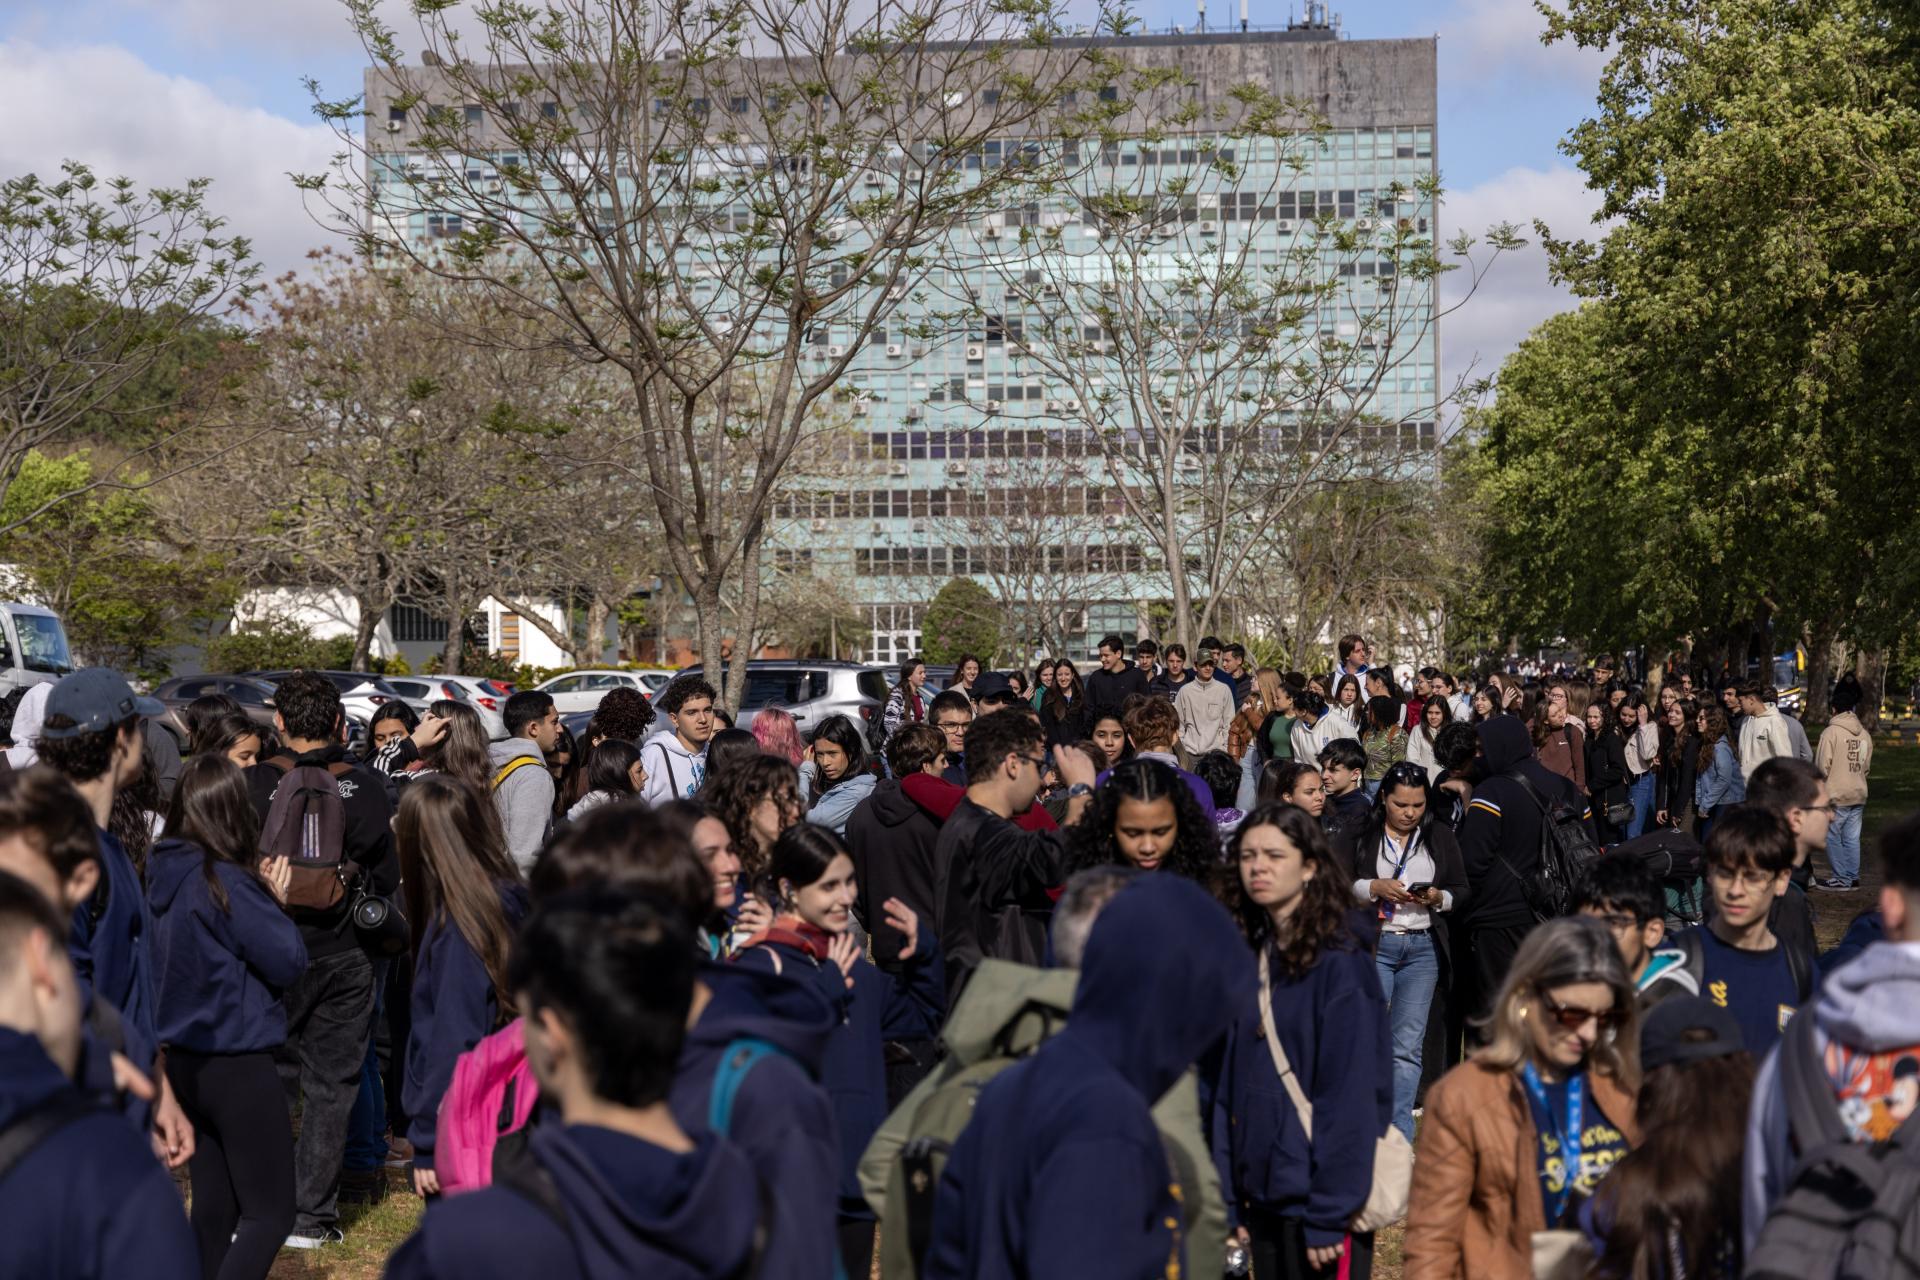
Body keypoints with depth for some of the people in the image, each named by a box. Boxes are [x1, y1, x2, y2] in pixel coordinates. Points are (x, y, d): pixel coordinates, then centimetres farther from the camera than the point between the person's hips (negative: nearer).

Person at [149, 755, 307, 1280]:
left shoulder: (165, 876, 2)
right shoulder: (228, 882, -20)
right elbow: (289, 962, -15)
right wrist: (276, 901, 0)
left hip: (184, 1059, 8)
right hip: (238, 1062, -8)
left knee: (213, 1209, 15)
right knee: (270, 1213, 0)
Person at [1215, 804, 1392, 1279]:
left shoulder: (1340, 960, -12)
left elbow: (1350, 1096, -15)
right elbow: (1228, 1084, 8)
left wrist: (1329, 1215, -17)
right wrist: (1230, 1196, 4)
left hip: (1317, 1199, -6)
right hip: (1263, 1195, 6)